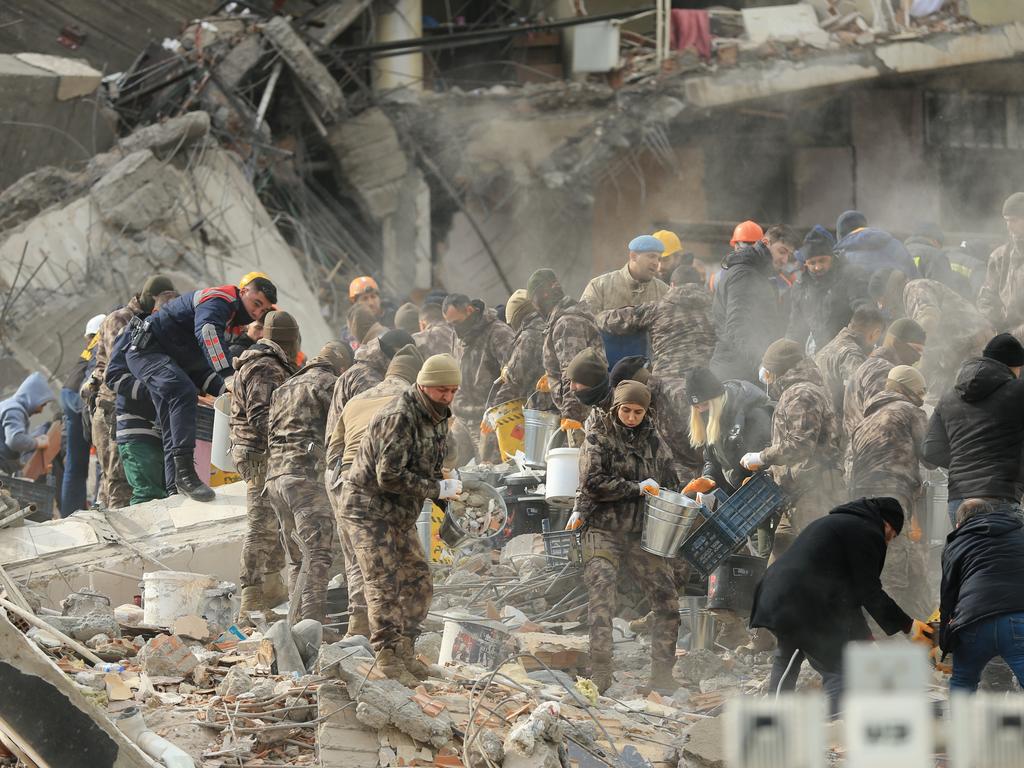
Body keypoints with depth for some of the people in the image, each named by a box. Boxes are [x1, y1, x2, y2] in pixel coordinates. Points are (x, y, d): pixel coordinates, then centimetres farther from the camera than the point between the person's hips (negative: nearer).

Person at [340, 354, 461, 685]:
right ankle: (387, 656, -10)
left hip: (401, 514, 9)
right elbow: (389, 476, -29)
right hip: (370, 511, -9)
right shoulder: (399, 418, -24)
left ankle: (405, 650, 16)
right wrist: (438, 489, -24)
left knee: (418, 583, 9)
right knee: (384, 586, -11)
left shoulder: (436, 418, 8)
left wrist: (445, 490, -1)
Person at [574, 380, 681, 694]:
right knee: (601, 599, -16)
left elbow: (671, 483, 21)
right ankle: (600, 674, -18)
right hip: (603, 529, -4)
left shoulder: (652, 440, 14)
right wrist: (636, 488, -13)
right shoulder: (599, 435, 0)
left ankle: (661, 674, 8)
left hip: (642, 532, 5)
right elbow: (592, 481, -12)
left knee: (667, 602, -1)